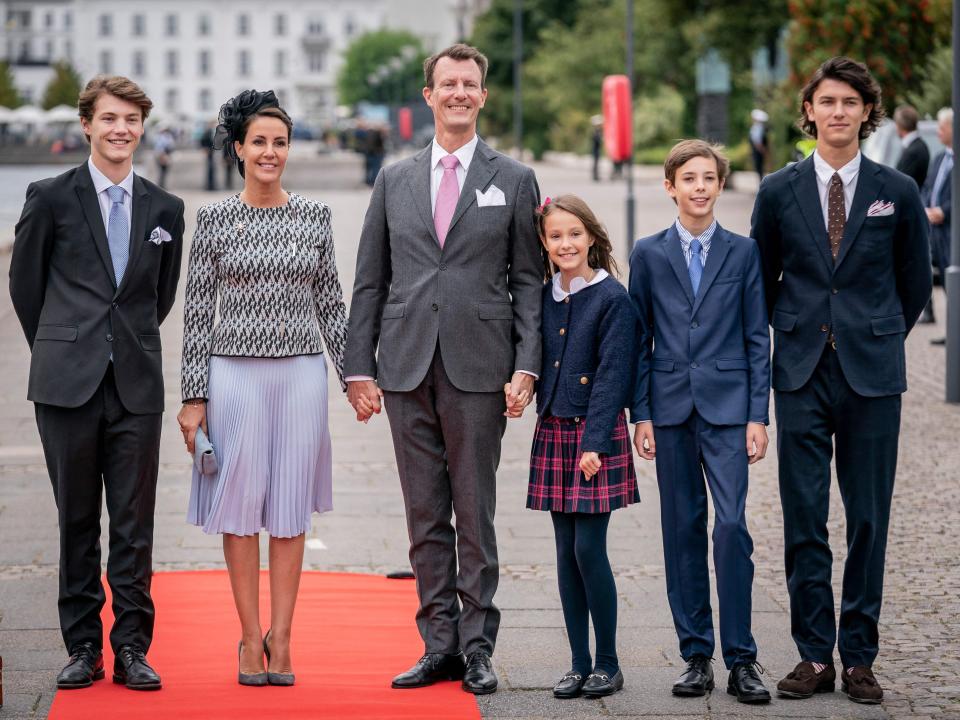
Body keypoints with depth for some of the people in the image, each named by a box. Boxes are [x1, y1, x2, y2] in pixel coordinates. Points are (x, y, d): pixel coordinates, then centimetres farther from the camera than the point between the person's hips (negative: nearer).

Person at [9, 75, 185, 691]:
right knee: (77, 520, 5)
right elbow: (25, 283, 9)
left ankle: (132, 648, 7)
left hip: (138, 385, 2)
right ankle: (84, 647, 12)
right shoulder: (51, 198, 1)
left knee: (135, 524, 1)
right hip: (68, 384, -1)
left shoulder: (165, 209, 9)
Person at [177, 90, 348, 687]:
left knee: (291, 505, 4)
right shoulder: (215, 219, 0)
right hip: (235, 371, -1)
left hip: (301, 371, 2)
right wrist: (194, 396, -3)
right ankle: (252, 638, 10)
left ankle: (281, 637, 11)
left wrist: (354, 374, 6)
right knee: (241, 502, 1)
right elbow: (198, 311, 0)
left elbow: (330, 302, 10)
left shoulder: (315, 216, 5)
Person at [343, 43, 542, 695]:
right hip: (408, 369, 3)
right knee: (425, 518, 6)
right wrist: (360, 367, 4)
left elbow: (528, 281, 3)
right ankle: (439, 646, 12)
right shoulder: (394, 181, 12)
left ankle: (477, 647, 8)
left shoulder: (514, 181, 6)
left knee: (475, 515, 0)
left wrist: (527, 367, -6)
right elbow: (370, 282, 11)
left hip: (478, 371, -2)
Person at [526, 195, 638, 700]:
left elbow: (612, 374, -12)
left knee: (589, 548, -7)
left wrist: (596, 442, -17)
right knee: (566, 552, 7)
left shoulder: (612, 299, -8)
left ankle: (608, 663, 4)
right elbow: (538, 364, 13)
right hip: (553, 432, 5)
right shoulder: (543, 298, 8)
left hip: (596, 435, -5)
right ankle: (579, 663, 13)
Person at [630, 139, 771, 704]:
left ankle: (741, 658, -5)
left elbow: (758, 338, 4)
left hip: (727, 407, -2)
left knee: (732, 525, -11)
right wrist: (641, 414, 1)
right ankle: (697, 655, 12)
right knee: (683, 531, 5)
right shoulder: (649, 254, 7)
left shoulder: (744, 253, 5)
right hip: (671, 408, 2)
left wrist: (758, 415, -2)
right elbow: (640, 339, 8)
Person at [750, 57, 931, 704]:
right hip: (802, 372, 1)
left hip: (871, 374, -1)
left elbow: (916, 283, 13)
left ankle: (859, 657, 10)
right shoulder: (779, 191, 4)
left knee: (869, 518, 2)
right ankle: (815, 656, 9)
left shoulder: (898, 192, 2)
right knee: (804, 519, 1)